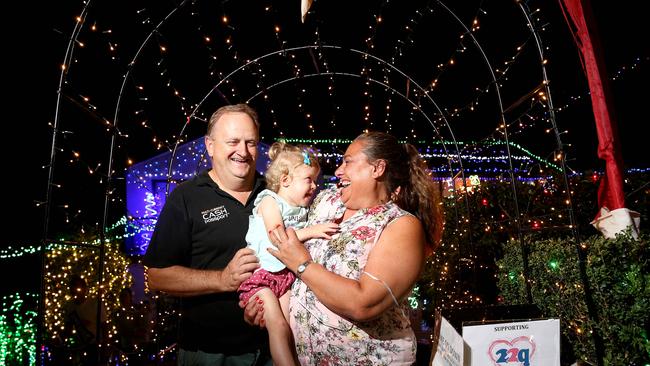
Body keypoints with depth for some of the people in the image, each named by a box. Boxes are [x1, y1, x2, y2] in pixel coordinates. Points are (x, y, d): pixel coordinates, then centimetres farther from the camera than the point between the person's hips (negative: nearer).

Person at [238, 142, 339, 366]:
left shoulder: (302, 208, 9)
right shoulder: (270, 201, -12)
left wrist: (326, 227, 0)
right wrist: (311, 231, -29)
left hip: (285, 274, 7)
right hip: (261, 272, -6)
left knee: (290, 329, 8)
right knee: (279, 327, -10)